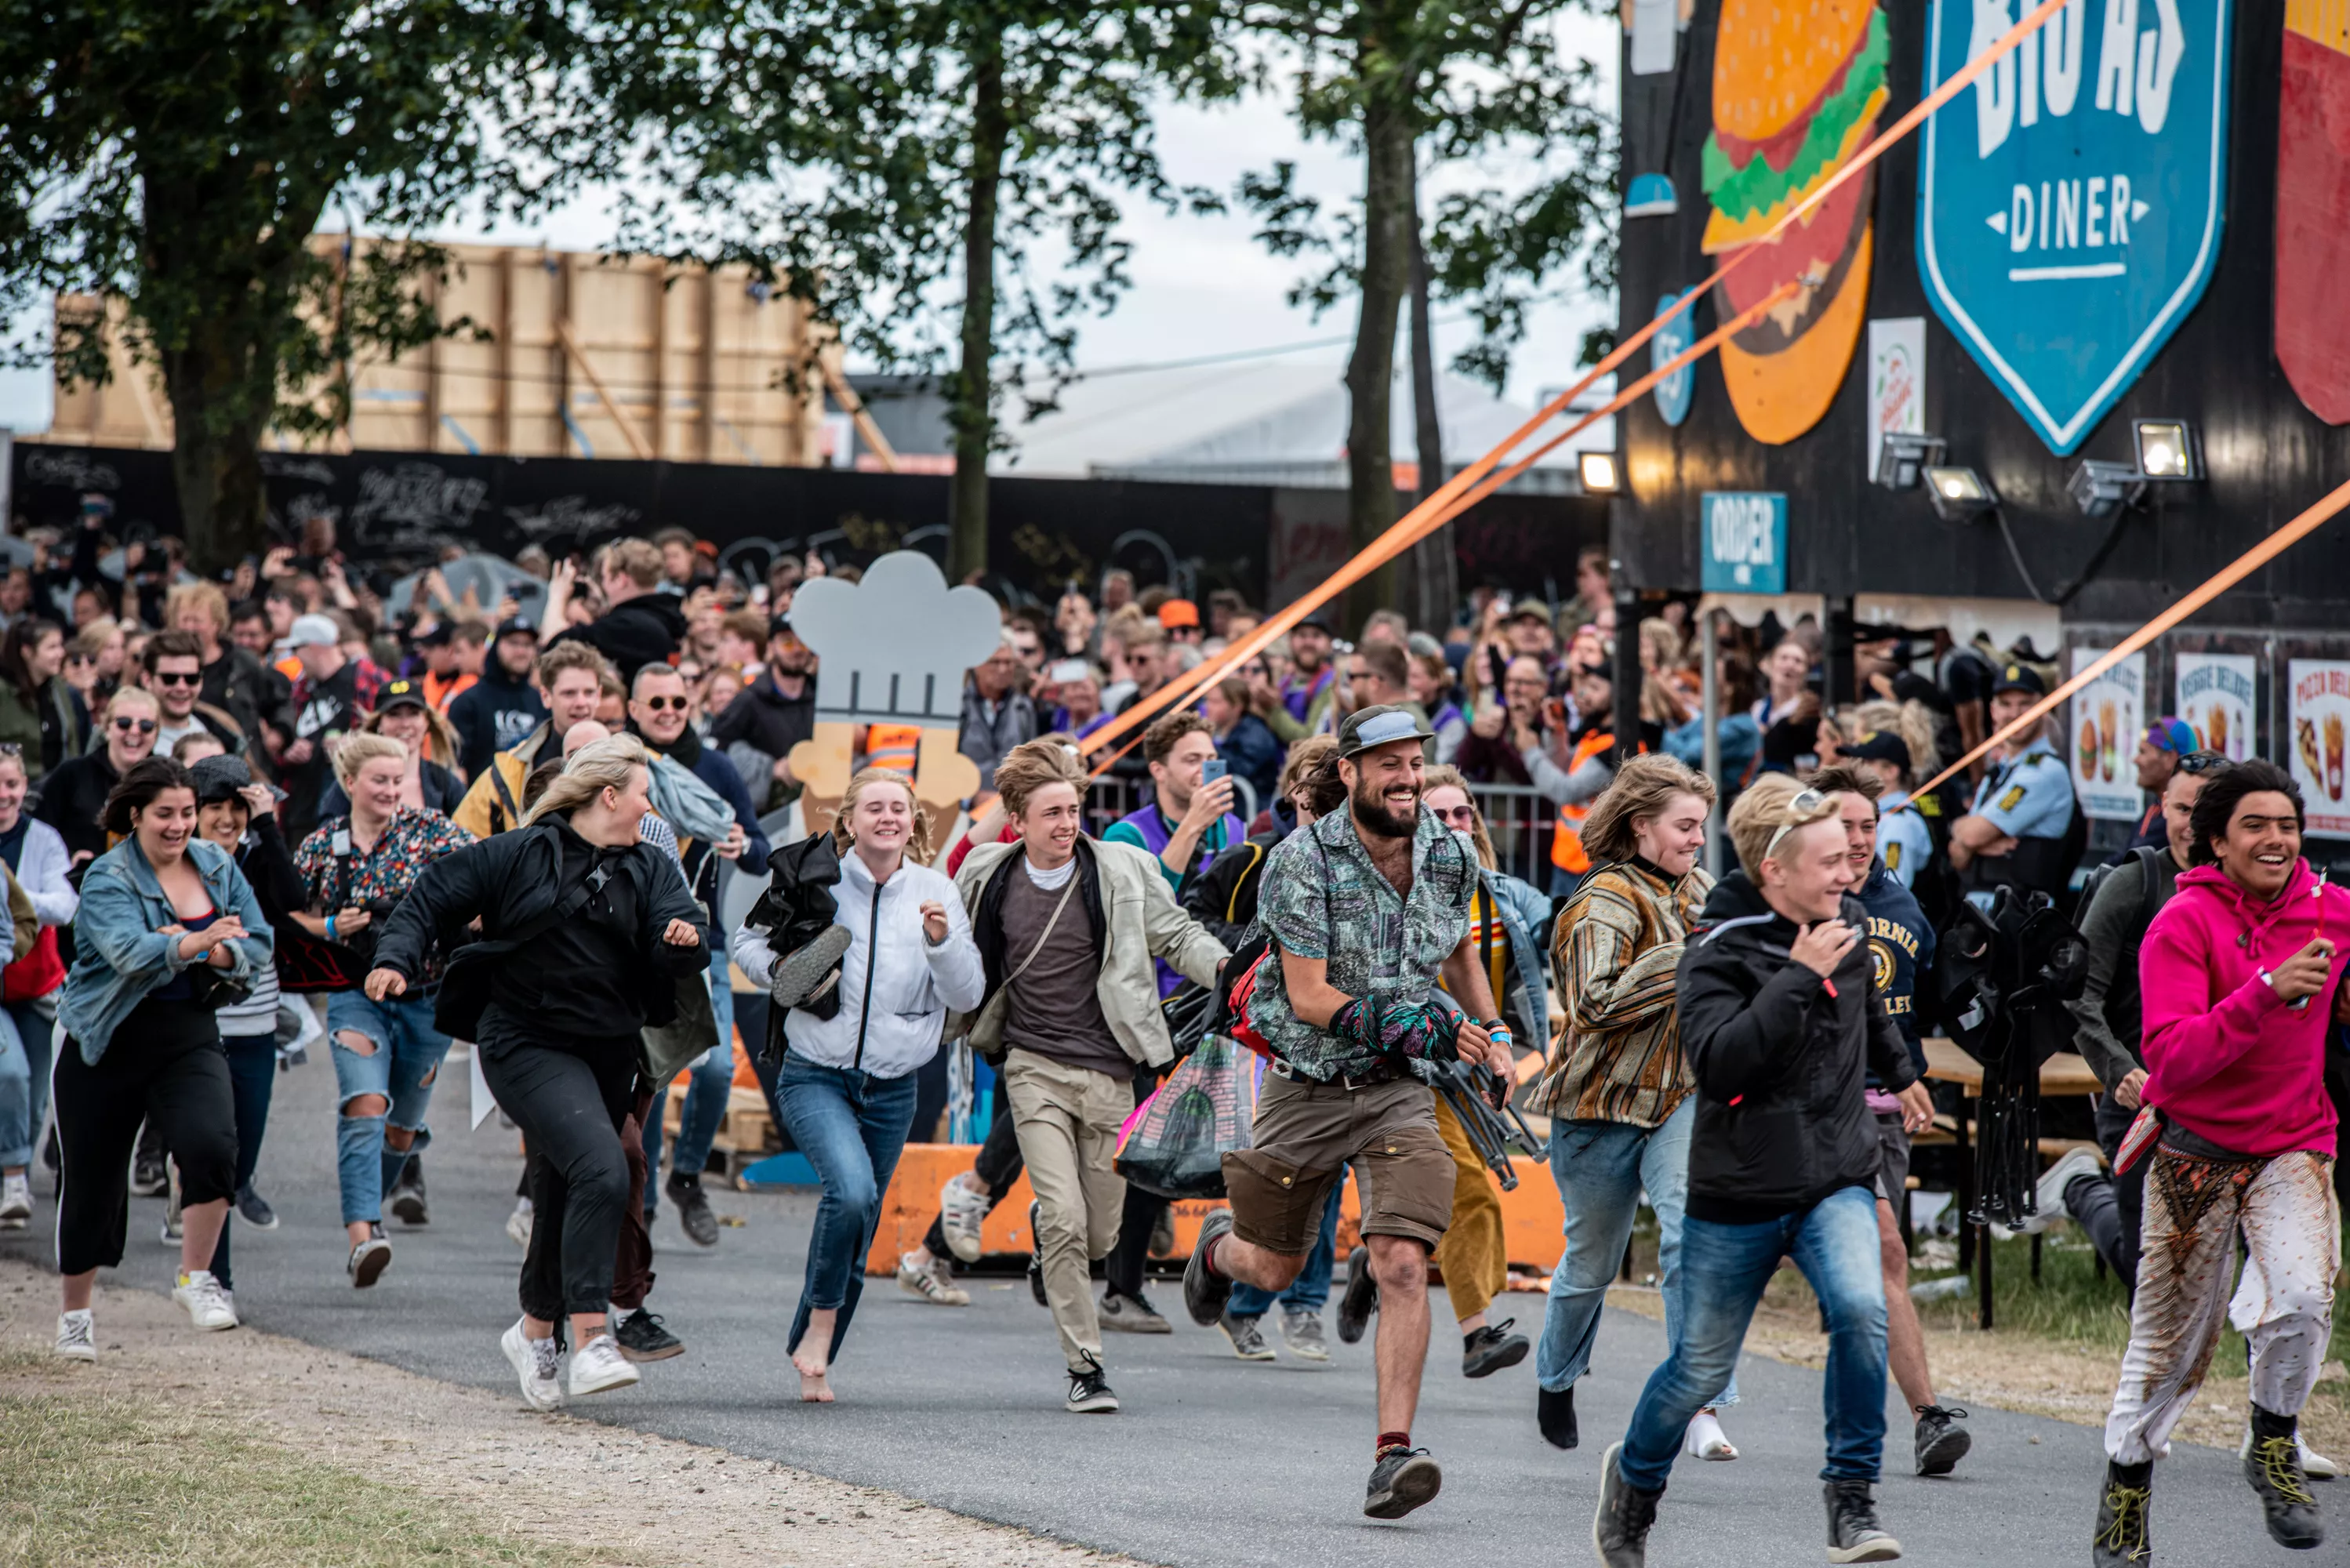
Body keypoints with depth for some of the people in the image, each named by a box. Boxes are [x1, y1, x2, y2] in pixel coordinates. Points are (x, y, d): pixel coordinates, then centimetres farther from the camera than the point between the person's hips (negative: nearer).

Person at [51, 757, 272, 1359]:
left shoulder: (217, 866, 3)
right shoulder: (108, 879, -13)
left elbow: (257, 945, 4)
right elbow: (130, 951, -30)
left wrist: (217, 954, -18)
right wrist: (195, 943, -47)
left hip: (188, 1037, 3)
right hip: (108, 1042, -3)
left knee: (211, 1145, -23)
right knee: (92, 1180, 5)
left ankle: (195, 1277, -4)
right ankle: (74, 1313, 25)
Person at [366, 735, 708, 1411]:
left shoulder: (649, 870, 9)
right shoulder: (521, 854, -4)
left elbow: (680, 943, -3)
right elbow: (433, 898, -1)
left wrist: (685, 942, -26)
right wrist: (396, 959, -16)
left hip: (610, 1053, 6)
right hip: (528, 1045, -6)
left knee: (565, 1195, 15)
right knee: (600, 1170, -25)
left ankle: (536, 1329, 38)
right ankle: (590, 1342, -27)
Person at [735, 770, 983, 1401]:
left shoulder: (936, 894, 2)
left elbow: (967, 996, 1)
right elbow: (748, 942, 9)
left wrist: (942, 942, -17)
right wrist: (782, 971, -11)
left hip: (891, 1088, 3)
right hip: (815, 1076, -3)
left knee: (858, 1236, 8)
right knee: (852, 1189, -28)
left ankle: (812, 1360, 24)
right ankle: (821, 1320, -11)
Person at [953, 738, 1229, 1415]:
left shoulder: (1122, 870, -2)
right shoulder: (987, 877, 2)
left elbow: (1178, 936, 2)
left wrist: (1227, 970, -15)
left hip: (1108, 1072, 1)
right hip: (1035, 1070, -1)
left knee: (1100, 1237, 5)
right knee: (1065, 1220, -15)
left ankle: (1045, 1228, 43)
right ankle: (1085, 1368, -5)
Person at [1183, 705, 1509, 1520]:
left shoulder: (1450, 855, 0)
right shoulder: (1303, 862, -15)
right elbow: (1308, 997, -20)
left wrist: (1492, 1033, 19)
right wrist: (1416, 1025, -29)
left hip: (1401, 1092, 2)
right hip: (1306, 1086, -2)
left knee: (1402, 1265, -17)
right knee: (1273, 1270, 14)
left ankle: (1393, 1454, -19)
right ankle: (1219, 1246, 53)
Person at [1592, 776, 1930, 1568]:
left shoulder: (1846, 922, 3)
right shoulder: (1718, 954, -16)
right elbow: (1717, 1064, -32)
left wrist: (1900, 1073, 41)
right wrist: (1797, 976, -31)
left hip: (1837, 1181, 3)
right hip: (1740, 1193, -3)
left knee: (1861, 1309, -25)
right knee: (1701, 1369, 8)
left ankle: (1852, 1501, -15)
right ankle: (1634, 1479, 38)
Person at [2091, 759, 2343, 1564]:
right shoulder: (2183, 924, -12)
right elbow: (2172, 1059, -23)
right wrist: (2266, 992, -32)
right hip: (2197, 1150, -2)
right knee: (2172, 1336, 5)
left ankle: (2274, 1440, 2)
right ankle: (2127, 1481, 29)